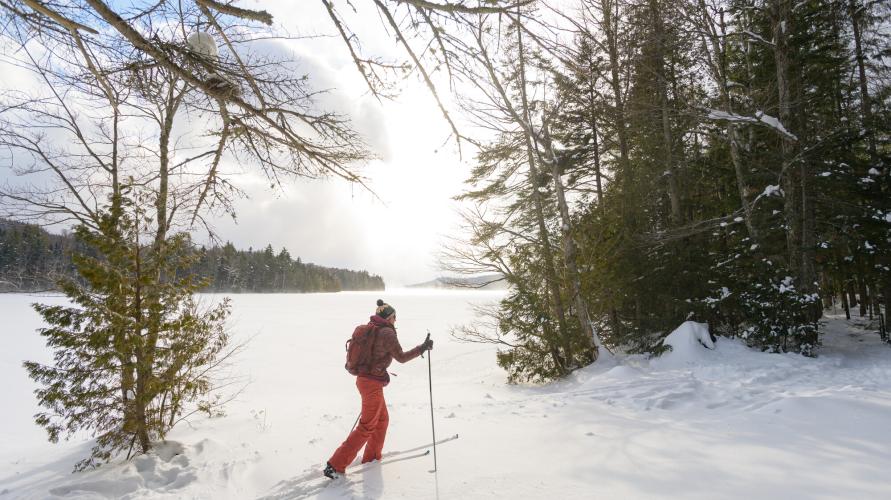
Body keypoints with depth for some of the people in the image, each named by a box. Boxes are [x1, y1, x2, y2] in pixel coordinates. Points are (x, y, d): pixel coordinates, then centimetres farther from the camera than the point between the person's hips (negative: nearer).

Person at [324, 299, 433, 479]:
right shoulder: (387, 332, -16)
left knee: (382, 419, 22)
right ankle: (336, 465, 2)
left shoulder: (369, 329, 8)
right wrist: (422, 348, -5)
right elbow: (401, 357, -12)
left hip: (363, 379, 9)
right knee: (367, 426, 0)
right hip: (373, 383, -9)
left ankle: (371, 457, 34)